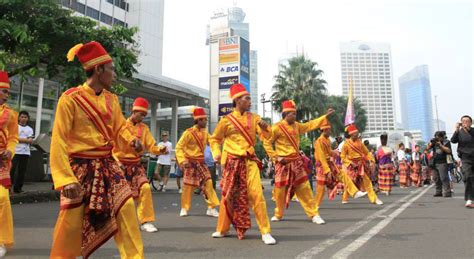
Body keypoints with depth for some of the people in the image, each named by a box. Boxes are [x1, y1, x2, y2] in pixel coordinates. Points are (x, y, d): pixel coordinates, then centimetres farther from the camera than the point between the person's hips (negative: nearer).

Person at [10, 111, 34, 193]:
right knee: (12, 170, -4)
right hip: (15, 151, -2)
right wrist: (25, 139, -10)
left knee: (22, 171, 4)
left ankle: (18, 188, 11)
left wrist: (19, 139, -7)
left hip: (25, 152, 2)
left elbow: (30, 141, -1)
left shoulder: (30, 129, 12)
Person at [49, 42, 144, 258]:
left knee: (126, 208, -2)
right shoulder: (70, 99, -12)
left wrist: (131, 139, -6)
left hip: (108, 165, 5)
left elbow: (120, 126, 18)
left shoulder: (111, 99, 5)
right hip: (81, 167, -5)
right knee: (71, 223, 3)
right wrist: (65, 178, -22)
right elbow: (58, 142, -15)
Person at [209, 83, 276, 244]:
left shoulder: (254, 118, 6)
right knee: (229, 195, 9)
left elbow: (267, 137, 2)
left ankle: (265, 232, 0)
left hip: (250, 161, 1)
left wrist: (265, 127, -18)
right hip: (232, 162, -1)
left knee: (256, 195, -9)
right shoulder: (226, 120, 0)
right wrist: (217, 153, -6)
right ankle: (222, 229, 28)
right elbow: (214, 139, 10)